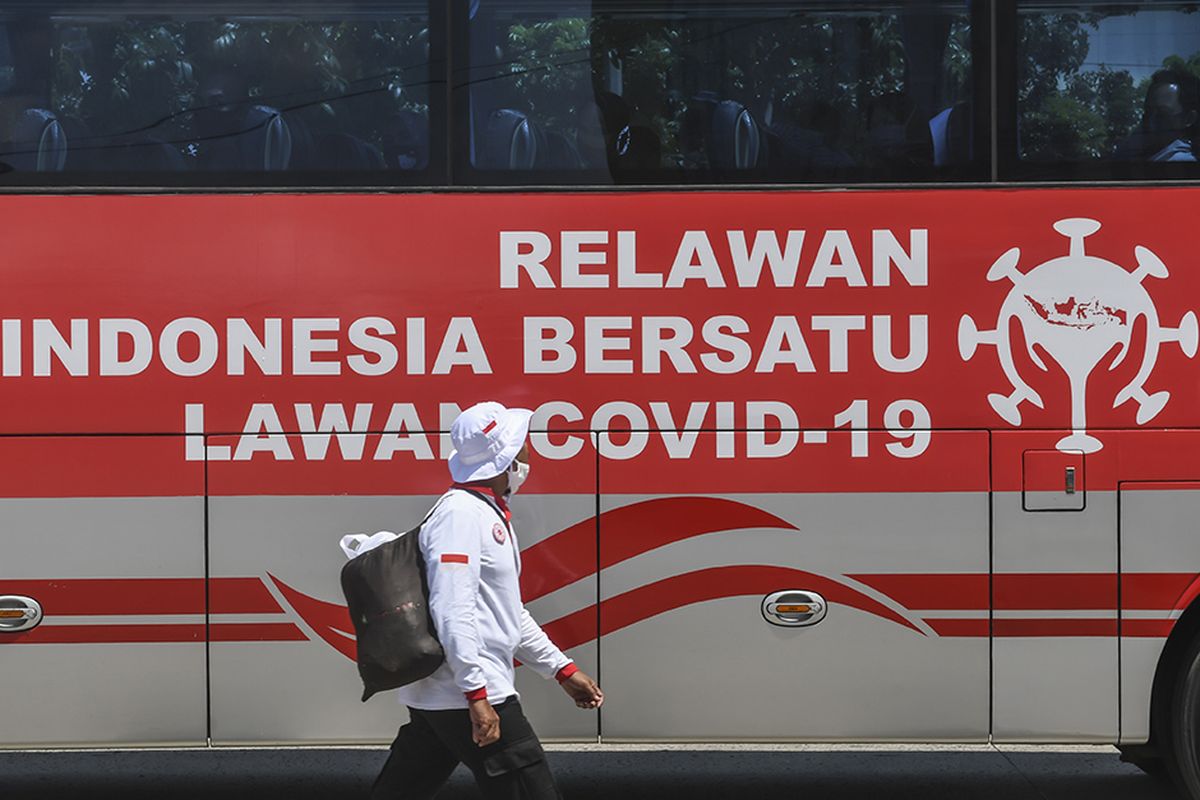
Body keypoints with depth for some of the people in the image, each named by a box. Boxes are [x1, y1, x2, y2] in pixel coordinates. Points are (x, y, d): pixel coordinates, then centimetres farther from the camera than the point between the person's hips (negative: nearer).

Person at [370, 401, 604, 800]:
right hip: (463, 697, -10)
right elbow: (452, 612, -22)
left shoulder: (490, 515, 19)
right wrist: (477, 698, -25)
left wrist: (562, 669, 26)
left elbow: (510, 613, 28)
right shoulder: (460, 513, -14)